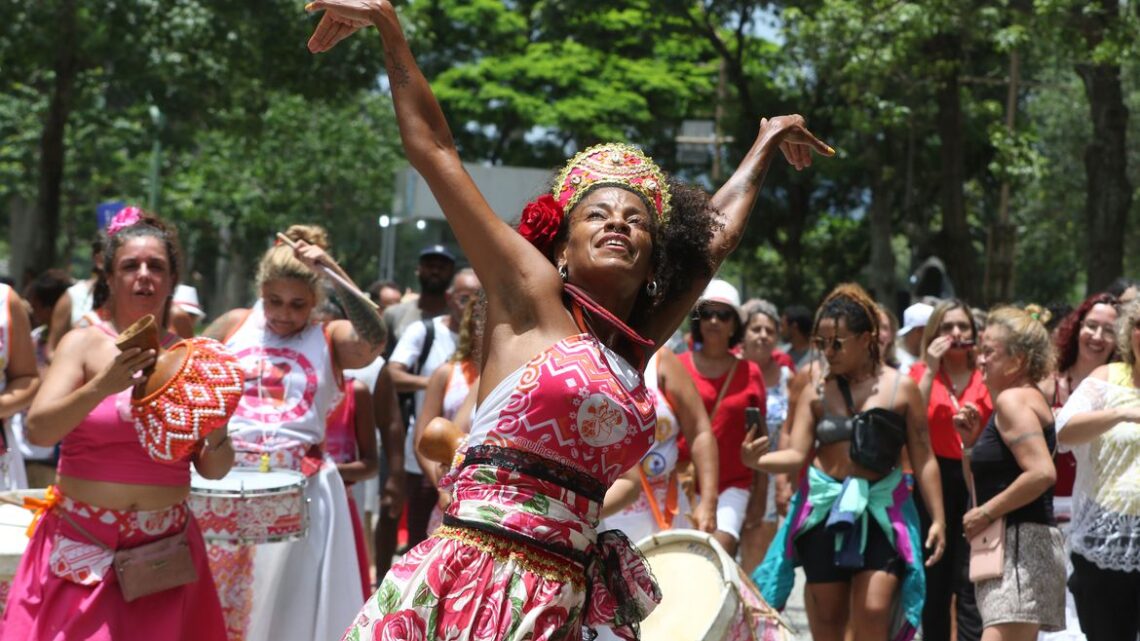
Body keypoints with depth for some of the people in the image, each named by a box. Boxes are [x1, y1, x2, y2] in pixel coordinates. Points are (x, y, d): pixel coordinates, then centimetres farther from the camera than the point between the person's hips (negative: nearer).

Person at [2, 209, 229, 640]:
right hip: (83, 548, -2)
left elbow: (214, 470, 9)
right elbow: (38, 430, -14)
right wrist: (102, 386, -27)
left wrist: (216, 429, -12)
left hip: (164, 549, 2)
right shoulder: (85, 344, -1)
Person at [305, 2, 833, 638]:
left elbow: (717, 233, 33)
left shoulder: (635, 346, 17)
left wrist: (768, 143, 47)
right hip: (475, 577, -5)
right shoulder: (530, 298, 5)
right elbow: (435, 150, 6)